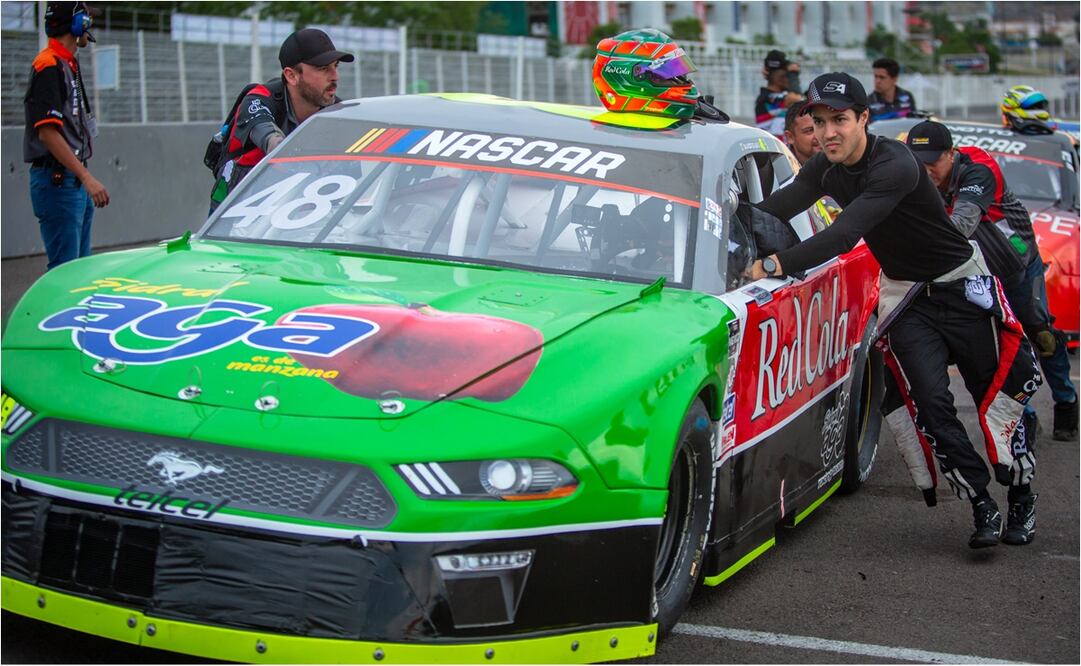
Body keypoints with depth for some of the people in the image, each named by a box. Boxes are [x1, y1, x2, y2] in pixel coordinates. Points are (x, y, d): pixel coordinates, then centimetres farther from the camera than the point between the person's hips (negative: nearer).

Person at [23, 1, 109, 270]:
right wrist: (87, 177, -25)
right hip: (57, 180, -10)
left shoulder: (69, 65, 17)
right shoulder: (49, 66, -14)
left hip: (75, 181, 10)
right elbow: (47, 132, -22)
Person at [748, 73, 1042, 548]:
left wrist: (778, 264, -49)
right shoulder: (825, 169, -5)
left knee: (998, 394, 3)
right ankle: (982, 508, 1)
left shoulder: (894, 165, -29)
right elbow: (773, 210, -18)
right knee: (930, 402, -7)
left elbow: (846, 233, -40)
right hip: (902, 290, 5)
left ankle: (1022, 500, 20)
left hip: (961, 282, -5)